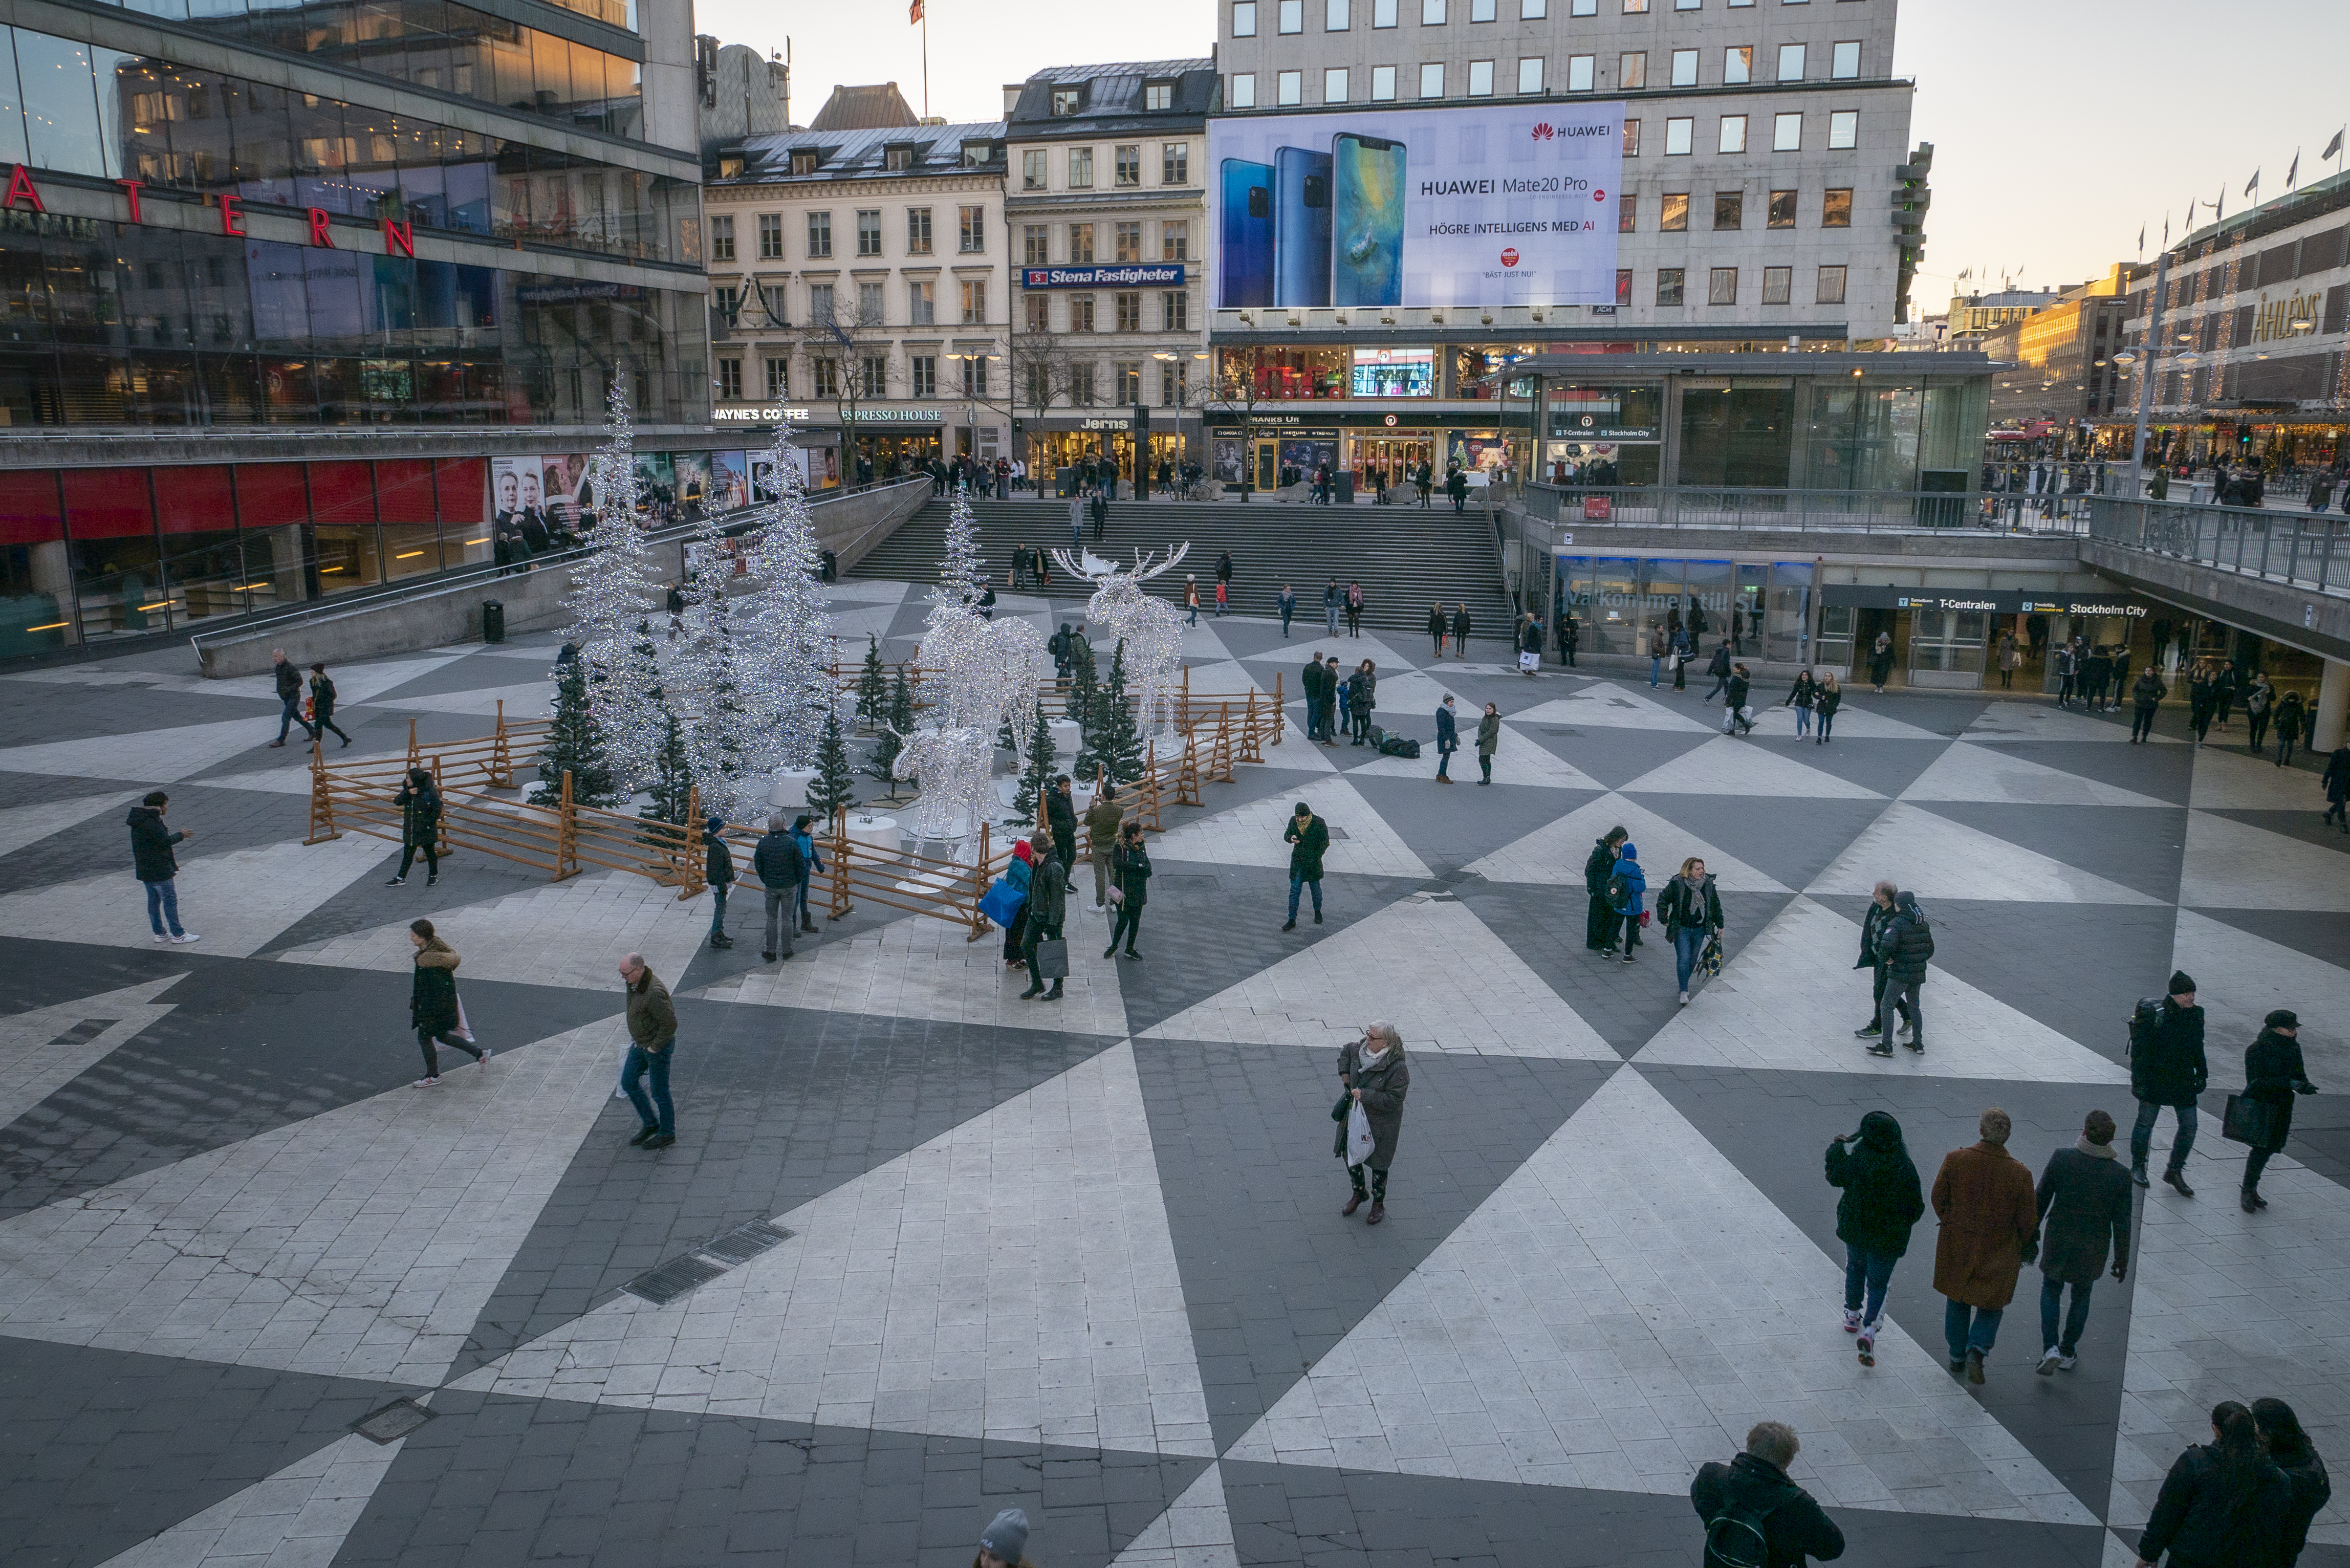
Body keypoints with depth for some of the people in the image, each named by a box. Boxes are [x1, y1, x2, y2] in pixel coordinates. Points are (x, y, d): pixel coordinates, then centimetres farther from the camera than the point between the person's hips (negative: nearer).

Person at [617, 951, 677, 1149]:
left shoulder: (654, 992, -32)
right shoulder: (634, 983, -3)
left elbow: (670, 1023, -29)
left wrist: (655, 1046, -19)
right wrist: (635, 1036, 14)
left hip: (658, 1046, -9)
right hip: (641, 1043, 9)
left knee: (659, 1091, 5)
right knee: (628, 1082, 16)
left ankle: (667, 1134, 24)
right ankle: (650, 1124, 31)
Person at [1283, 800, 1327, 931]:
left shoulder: (1319, 823, -16)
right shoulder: (1293, 821, -5)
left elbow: (1325, 842, -10)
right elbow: (1286, 834, 7)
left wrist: (1316, 857, -15)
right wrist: (1291, 839, -16)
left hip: (1313, 862, -2)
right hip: (1297, 861, 2)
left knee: (1316, 888, 15)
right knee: (1294, 890, 0)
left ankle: (1318, 912, 41)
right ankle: (1292, 920, 6)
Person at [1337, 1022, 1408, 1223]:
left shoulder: (1398, 1068, -27)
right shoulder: (1359, 1049, -8)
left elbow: (1393, 1100, -27)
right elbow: (1346, 1050, 17)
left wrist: (1365, 1095, -28)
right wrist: (1344, 1072, 4)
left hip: (1381, 1123, -6)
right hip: (1355, 1116, 6)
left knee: (1378, 1163, 10)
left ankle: (1379, 1204, 34)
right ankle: (1359, 1193, 45)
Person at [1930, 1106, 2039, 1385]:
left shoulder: (1955, 1160, -18)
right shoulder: (2020, 1174, -20)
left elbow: (1938, 1199, -5)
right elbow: (2029, 1221, -9)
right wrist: (2020, 1246, 12)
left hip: (1956, 1246, 1)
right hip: (1998, 1254, -1)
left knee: (1957, 1301, 22)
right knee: (1991, 1306, 19)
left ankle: (1957, 1356, 33)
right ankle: (1977, 1351, -2)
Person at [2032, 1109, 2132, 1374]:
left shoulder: (2061, 1158, -19)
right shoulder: (2120, 1175, -18)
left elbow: (2041, 1200, -9)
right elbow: (2122, 1224, -10)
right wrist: (2122, 1260, 4)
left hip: (2058, 1239, 0)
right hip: (2093, 1248, 1)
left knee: (2051, 1290, 20)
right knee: (2081, 1295, 23)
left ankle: (2050, 1348, 5)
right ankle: (2068, 1353, 33)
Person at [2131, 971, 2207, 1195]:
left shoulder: (2195, 1014, 1)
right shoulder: (2153, 1015, -18)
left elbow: (2197, 1047, 16)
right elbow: (2139, 1050, -14)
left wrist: (2201, 1074, 16)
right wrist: (2139, 1081, -15)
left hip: (2183, 1080, 5)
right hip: (2155, 1078, -5)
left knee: (2189, 1126, 4)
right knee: (2146, 1123, 8)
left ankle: (2175, 1171, 20)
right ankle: (2137, 1168, 25)